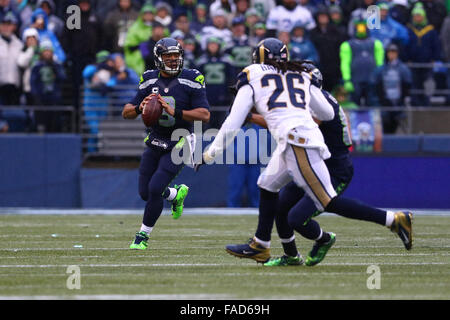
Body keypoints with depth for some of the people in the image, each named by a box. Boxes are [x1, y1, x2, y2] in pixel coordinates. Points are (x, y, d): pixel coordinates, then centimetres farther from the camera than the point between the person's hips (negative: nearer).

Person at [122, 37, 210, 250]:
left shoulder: (191, 80, -12)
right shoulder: (150, 81, 1)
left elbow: (205, 115, -19)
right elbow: (126, 113, 3)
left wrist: (174, 112, -29)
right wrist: (140, 108, -20)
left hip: (177, 146, -5)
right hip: (154, 143, 5)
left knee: (155, 189, -16)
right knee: (145, 192, 8)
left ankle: (143, 236, 1)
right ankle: (177, 194, 39)